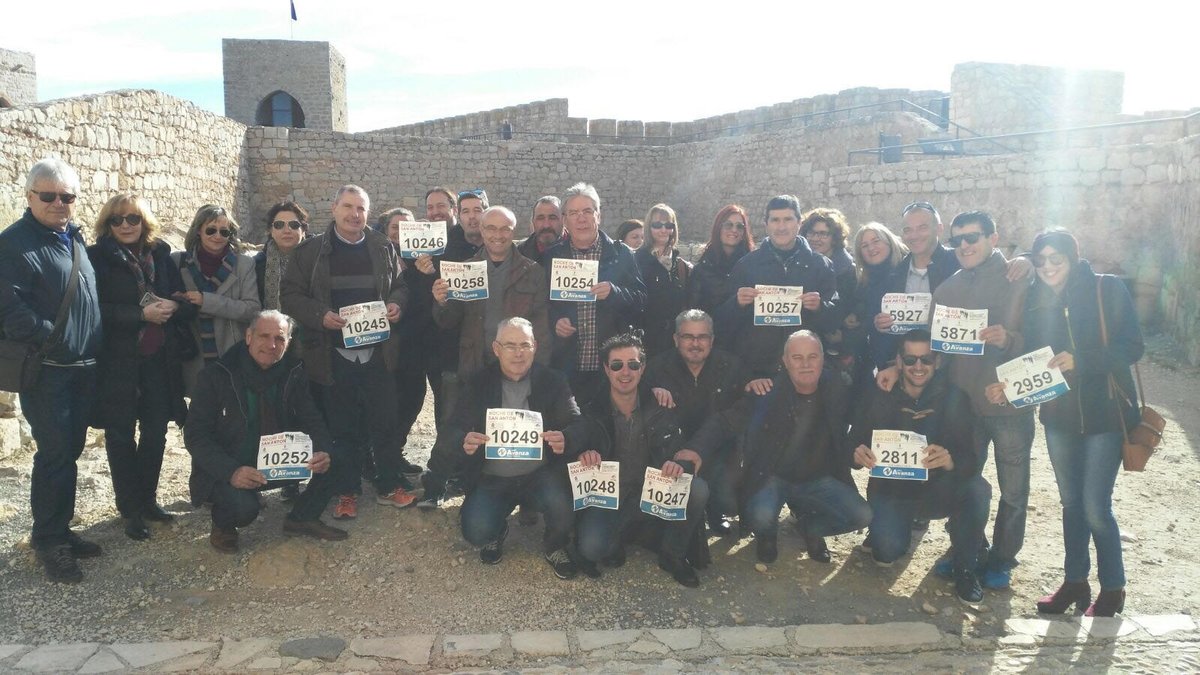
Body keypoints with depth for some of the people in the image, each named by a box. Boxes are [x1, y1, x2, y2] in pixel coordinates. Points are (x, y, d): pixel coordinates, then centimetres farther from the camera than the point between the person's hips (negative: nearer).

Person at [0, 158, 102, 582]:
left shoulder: (73, 237, 14)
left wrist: (92, 348, 14)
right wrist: (54, 339, -19)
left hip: (83, 367, 7)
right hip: (45, 370, -7)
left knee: (69, 450, 13)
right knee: (55, 453, -4)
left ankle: (59, 529, 24)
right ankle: (48, 540, 9)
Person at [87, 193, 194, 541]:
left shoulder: (161, 255, 7)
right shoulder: (97, 258, -4)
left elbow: (185, 301, 8)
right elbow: (96, 310, -12)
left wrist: (172, 307, -14)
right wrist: (141, 315, -20)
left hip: (159, 359, 3)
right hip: (117, 361, -3)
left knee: (155, 432, 9)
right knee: (121, 434, 6)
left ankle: (148, 498, 25)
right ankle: (130, 509, 16)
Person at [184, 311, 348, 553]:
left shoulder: (293, 373, -1)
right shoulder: (215, 375, -12)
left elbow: (312, 422, -1)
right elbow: (195, 435, -14)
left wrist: (323, 453, -25)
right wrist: (231, 471, -31)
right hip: (227, 472, -4)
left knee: (335, 456, -15)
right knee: (243, 506, -35)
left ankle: (302, 519, 8)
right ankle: (223, 525, 3)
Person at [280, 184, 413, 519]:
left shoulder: (384, 248, 9)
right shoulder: (310, 250, 2)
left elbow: (400, 287, 16)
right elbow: (291, 296, 0)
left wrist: (396, 304, -6)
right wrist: (320, 315, -15)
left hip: (377, 352, 2)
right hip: (333, 354, -2)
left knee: (386, 422, 6)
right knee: (343, 428, 7)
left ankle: (390, 485, 22)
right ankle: (347, 491, 20)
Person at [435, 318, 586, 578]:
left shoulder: (551, 381, -1)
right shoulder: (479, 384, 0)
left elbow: (578, 425, -10)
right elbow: (447, 434, -6)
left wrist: (566, 439, -36)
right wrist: (463, 442, -32)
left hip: (540, 473, 0)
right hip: (492, 479, 1)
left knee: (562, 506, -30)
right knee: (476, 532, -22)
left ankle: (554, 546, 7)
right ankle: (496, 533, 18)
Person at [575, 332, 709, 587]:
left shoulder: (660, 409, -3)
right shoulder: (592, 413, -6)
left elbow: (680, 453, -6)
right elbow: (577, 450, -2)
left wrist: (680, 464, -32)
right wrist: (583, 456, -28)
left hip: (652, 496, 2)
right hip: (606, 498, -2)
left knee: (698, 489, -25)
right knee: (592, 548, -31)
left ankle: (673, 555, -1)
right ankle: (616, 541, 8)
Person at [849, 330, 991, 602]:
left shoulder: (953, 398, -12)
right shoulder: (879, 396, -11)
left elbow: (972, 459, -18)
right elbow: (853, 446, -9)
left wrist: (950, 460, -42)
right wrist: (858, 456, -34)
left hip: (937, 491, 1)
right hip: (890, 490, -1)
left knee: (978, 489, -31)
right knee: (887, 552, -27)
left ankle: (965, 567, -6)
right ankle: (884, 529, 14)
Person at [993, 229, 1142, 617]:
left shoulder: (1107, 290, -8)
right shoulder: (1036, 301, 5)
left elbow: (1131, 348, -13)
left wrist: (1079, 360, -26)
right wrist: (1007, 385, -12)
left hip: (1104, 414, -5)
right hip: (1059, 415, 5)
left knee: (1095, 508, -3)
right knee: (1071, 503, 16)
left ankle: (1113, 589, 18)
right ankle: (1075, 582, 31)